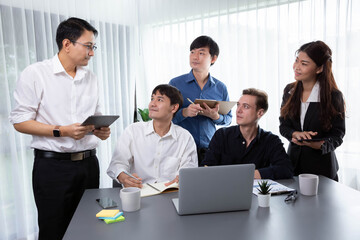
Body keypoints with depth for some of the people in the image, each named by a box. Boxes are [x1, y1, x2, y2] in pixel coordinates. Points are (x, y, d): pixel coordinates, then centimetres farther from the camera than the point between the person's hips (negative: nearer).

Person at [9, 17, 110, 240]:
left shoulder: (91, 78, 11)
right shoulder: (35, 74, -5)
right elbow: (19, 121, -8)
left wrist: (100, 130, -3)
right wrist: (61, 131, -18)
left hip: (88, 162, 5)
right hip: (52, 165, -5)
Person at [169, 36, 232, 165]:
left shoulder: (220, 88, 6)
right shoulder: (175, 84, -1)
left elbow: (228, 118, 12)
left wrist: (215, 116, -9)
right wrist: (184, 113, -21)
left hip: (209, 149, 2)